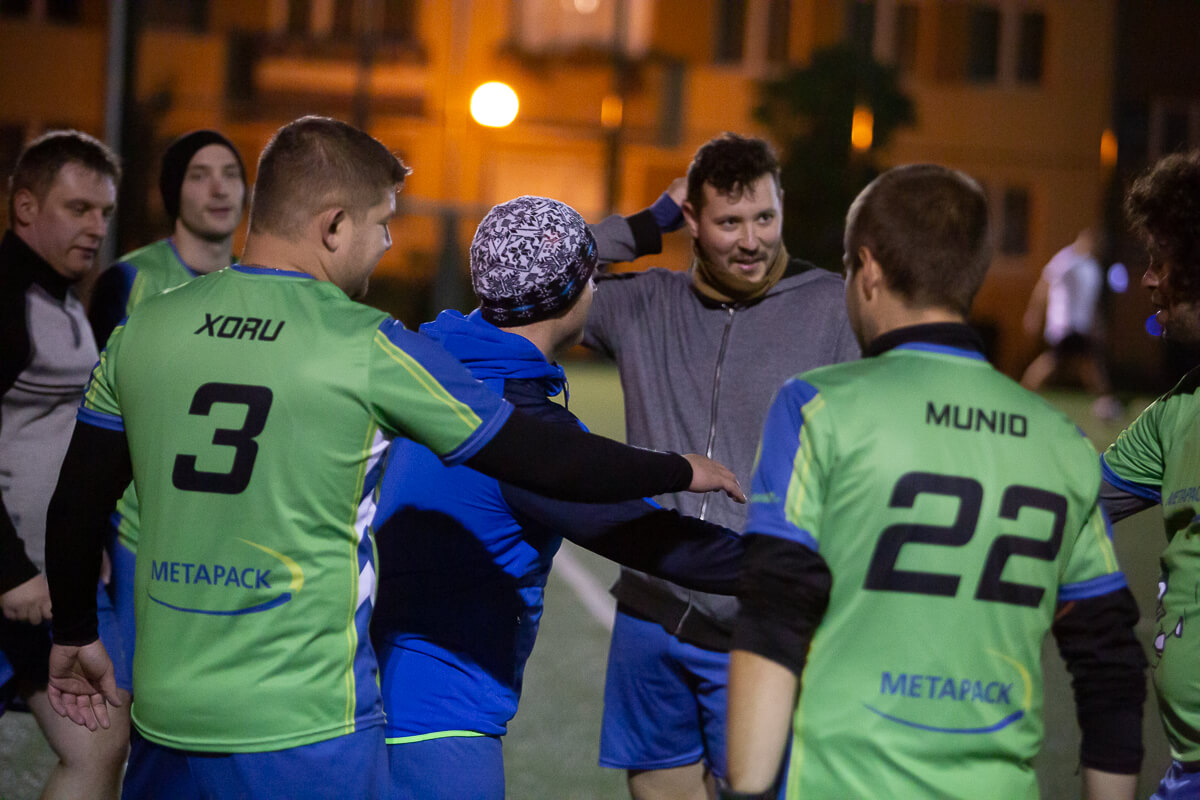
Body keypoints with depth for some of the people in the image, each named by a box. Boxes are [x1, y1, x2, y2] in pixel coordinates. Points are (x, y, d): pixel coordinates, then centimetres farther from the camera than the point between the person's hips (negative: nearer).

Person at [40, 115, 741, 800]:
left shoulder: (144, 328, 2)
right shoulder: (370, 349, -10)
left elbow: (77, 505, 11)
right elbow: (542, 460, -2)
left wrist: (76, 634, 28)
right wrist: (680, 472, 13)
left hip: (167, 717, 5)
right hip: (306, 727, -4)